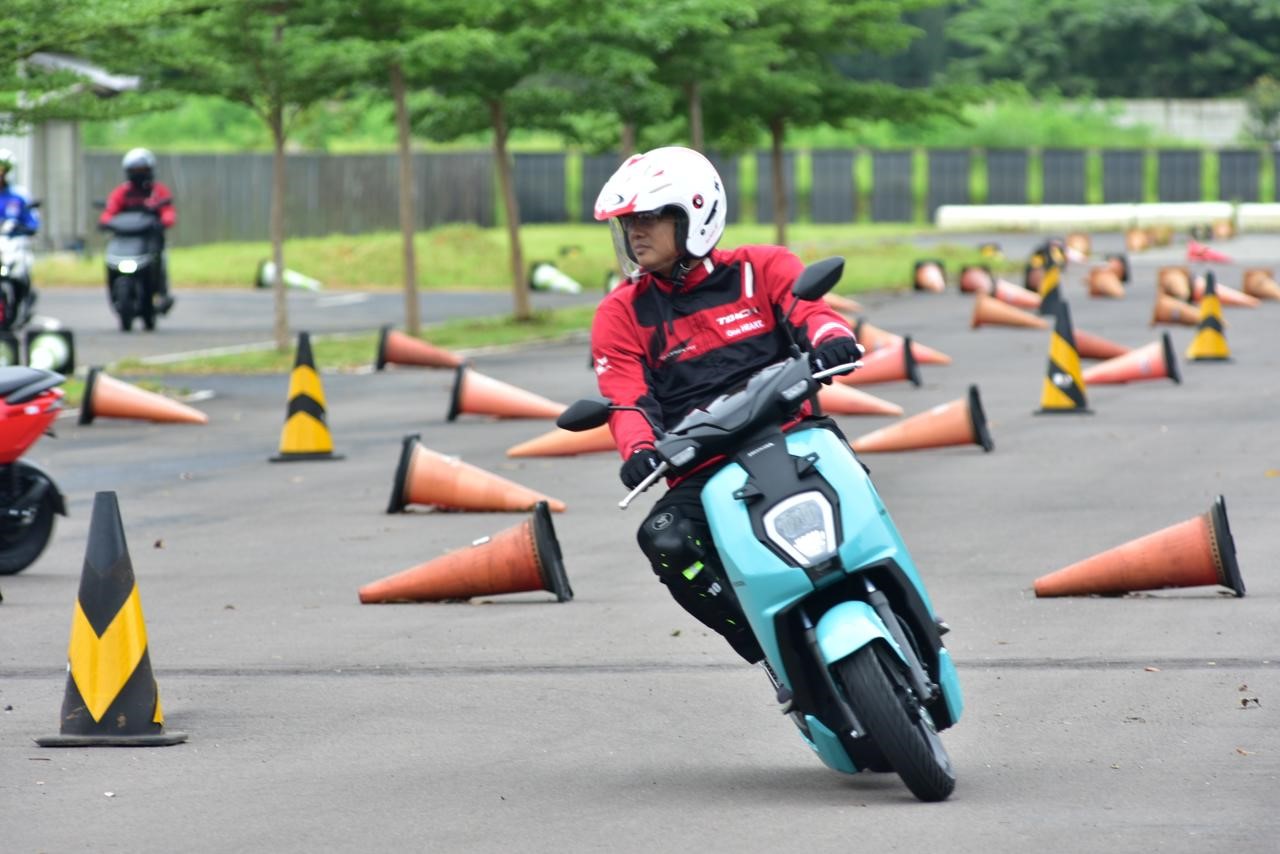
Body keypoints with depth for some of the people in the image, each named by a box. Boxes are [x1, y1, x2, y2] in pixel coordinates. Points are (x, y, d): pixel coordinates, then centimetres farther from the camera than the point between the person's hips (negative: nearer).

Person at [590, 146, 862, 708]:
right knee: (665, 540, -32)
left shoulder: (759, 270, 11)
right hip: (702, 472, 1)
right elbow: (626, 399, 1)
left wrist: (830, 338, -32)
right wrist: (638, 450, -22)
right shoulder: (622, 315, 13)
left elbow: (808, 305, -7)